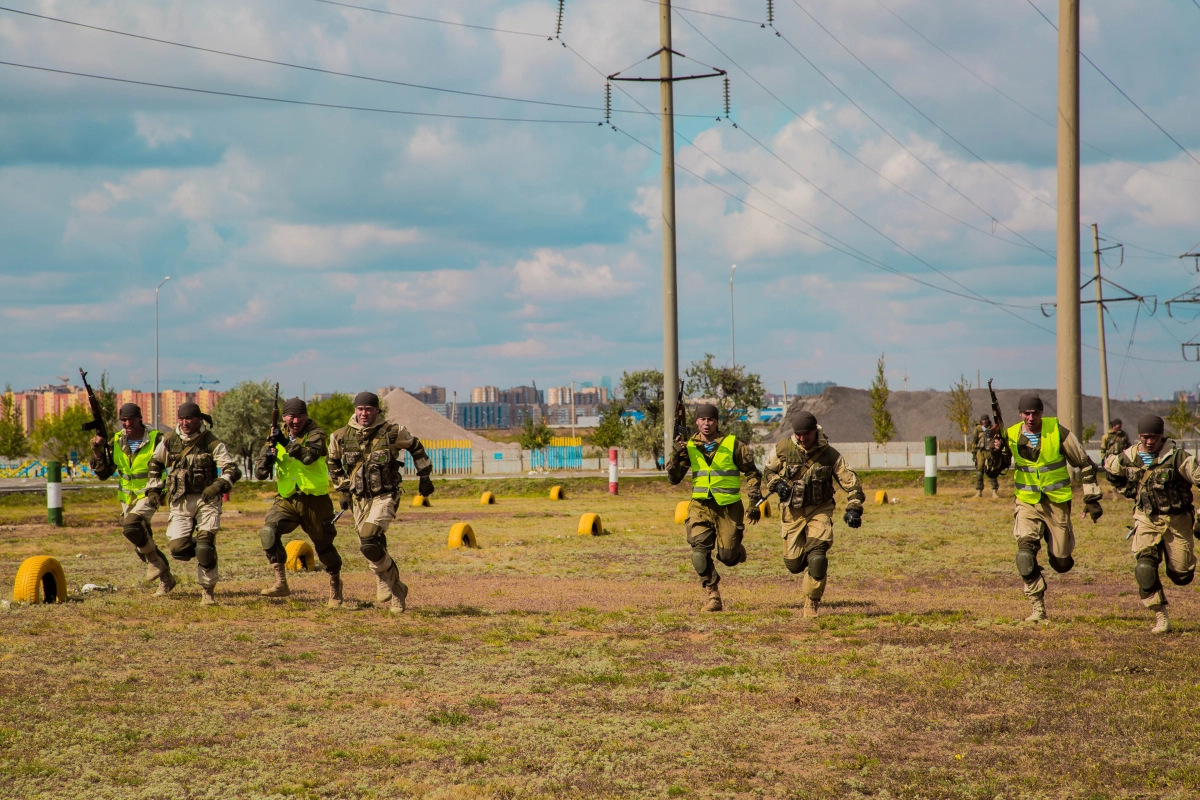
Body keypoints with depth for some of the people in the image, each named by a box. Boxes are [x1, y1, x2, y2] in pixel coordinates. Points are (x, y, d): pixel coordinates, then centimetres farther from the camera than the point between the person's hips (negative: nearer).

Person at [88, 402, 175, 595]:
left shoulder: (156, 439, -12)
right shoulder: (116, 442, 1)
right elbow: (103, 474, 3)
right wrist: (97, 452, -13)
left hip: (149, 495, -6)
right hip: (127, 498, 6)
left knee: (130, 527, -31)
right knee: (141, 544, 10)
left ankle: (155, 560, -9)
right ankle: (166, 579, 27)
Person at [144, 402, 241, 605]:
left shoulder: (212, 443, -6)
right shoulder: (169, 440, 4)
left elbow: (232, 470, -13)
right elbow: (154, 464, 22)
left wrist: (218, 485, -30)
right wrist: (153, 488, 12)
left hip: (206, 499, -3)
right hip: (180, 502, 3)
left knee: (205, 546, -17)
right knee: (177, 549, -9)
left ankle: (208, 592, -5)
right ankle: (203, 550, 24)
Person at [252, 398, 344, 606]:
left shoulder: (315, 434, -7)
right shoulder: (277, 437, 4)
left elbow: (309, 456, -29)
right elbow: (259, 473, 3)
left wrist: (286, 442, -34)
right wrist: (266, 459, -18)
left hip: (315, 500, -3)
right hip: (287, 499, 3)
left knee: (324, 545, 8)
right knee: (268, 532, -21)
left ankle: (335, 586, 31)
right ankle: (280, 582, -18)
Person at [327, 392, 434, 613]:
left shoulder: (392, 432, -6)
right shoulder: (341, 437, 0)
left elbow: (416, 447, 11)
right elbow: (334, 464, 19)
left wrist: (424, 477, 12)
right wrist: (343, 491, 16)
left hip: (385, 497, -4)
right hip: (359, 500, 4)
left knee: (369, 541, -25)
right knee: (373, 548, 6)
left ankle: (387, 582, -3)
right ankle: (396, 593, 23)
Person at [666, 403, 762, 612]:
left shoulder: (732, 444, -2)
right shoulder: (689, 447, 4)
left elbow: (752, 473, 6)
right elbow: (674, 478, 3)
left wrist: (754, 503, 0)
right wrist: (676, 454, -13)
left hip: (728, 507, -2)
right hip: (700, 506, 2)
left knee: (727, 557, 1)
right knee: (699, 552, -13)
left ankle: (737, 549, 37)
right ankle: (712, 595, -3)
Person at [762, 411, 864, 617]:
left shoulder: (829, 454, -9)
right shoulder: (782, 449, -6)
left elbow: (850, 481, -3)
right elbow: (768, 471, 11)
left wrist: (854, 508, -15)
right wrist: (777, 484, -9)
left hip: (820, 510, -2)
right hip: (792, 512, 2)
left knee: (817, 557, -21)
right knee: (793, 563, 2)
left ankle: (812, 602, -3)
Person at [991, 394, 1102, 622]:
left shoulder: (1057, 431, -8)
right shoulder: (1011, 435, -3)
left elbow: (1085, 464, 1)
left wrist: (1092, 499, 0)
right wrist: (997, 451, -15)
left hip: (1057, 502, -1)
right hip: (1027, 503, 1)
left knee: (1061, 563, 5)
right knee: (1025, 555, -21)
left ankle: (1059, 551, 44)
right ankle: (1038, 609, -15)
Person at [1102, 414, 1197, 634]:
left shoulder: (1176, 457, -17)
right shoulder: (1128, 457, -4)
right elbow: (1109, 467, 17)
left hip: (1177, 519, -2)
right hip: (1147, 519, 2)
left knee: (1180, 575, 6)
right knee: (1144, 569, -17)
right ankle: (1161, 617, -8)